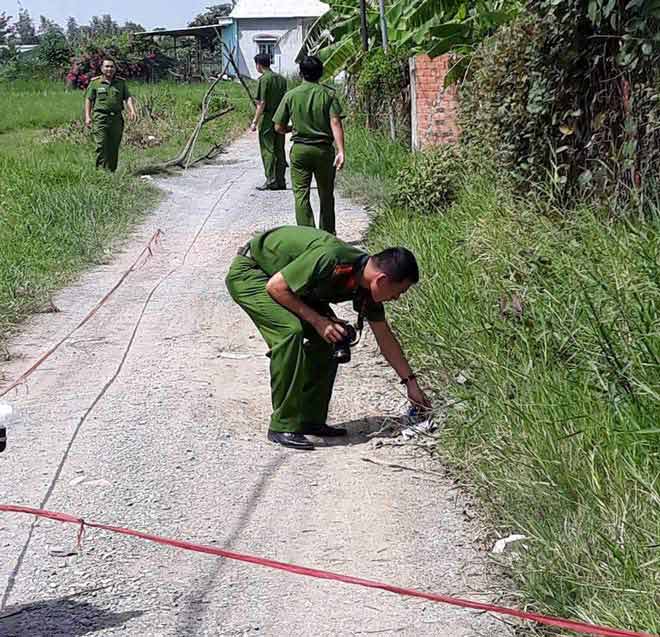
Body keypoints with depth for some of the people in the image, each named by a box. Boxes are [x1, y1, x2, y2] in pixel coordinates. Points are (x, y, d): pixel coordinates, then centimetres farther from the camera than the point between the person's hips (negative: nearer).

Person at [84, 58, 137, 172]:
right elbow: (88, 100, 5)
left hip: (116, 118, 3)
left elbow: (127, 97, 5)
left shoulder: (121, 82, 13)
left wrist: (132, 110, -13)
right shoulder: (95, 82, 6)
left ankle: (112, 171, 11)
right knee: (101, 146, -12)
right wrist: (87, 116, -5)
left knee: (114, 148, 5)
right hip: (100, 118, -3)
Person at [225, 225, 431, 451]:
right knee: (290, 330, -27)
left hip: (290, 278, 8)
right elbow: (275, 287, -26)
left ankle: (310, 420, 7)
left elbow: (385, 338, 4)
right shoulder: (329, 260, -36)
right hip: (248, 272, -8)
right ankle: (283, 426, -20)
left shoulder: (367, 286, -9)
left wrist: (411, 383, 8)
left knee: (328, 338, -2)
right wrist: (317, 320, -24)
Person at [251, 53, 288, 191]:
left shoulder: (263, 79, -11)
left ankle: (271, 181, -3)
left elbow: (262, 103, -15)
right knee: (279, 150, 9)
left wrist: (255, 121, -11)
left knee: (268, 151, -2)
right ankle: (280, 181, 12)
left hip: (267, 119, -7)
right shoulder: (281, 79, 10)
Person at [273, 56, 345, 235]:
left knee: (301, 194, -2)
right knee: (326, 194, 15)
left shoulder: (291, 95, 0)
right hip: (324, 149, 1)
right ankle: (328, 234, 25)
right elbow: (336, 122, -13)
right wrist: (341, 151, -18)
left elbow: (279, 128, 1)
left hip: (300, 150, -1)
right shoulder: (328, 94, -2)